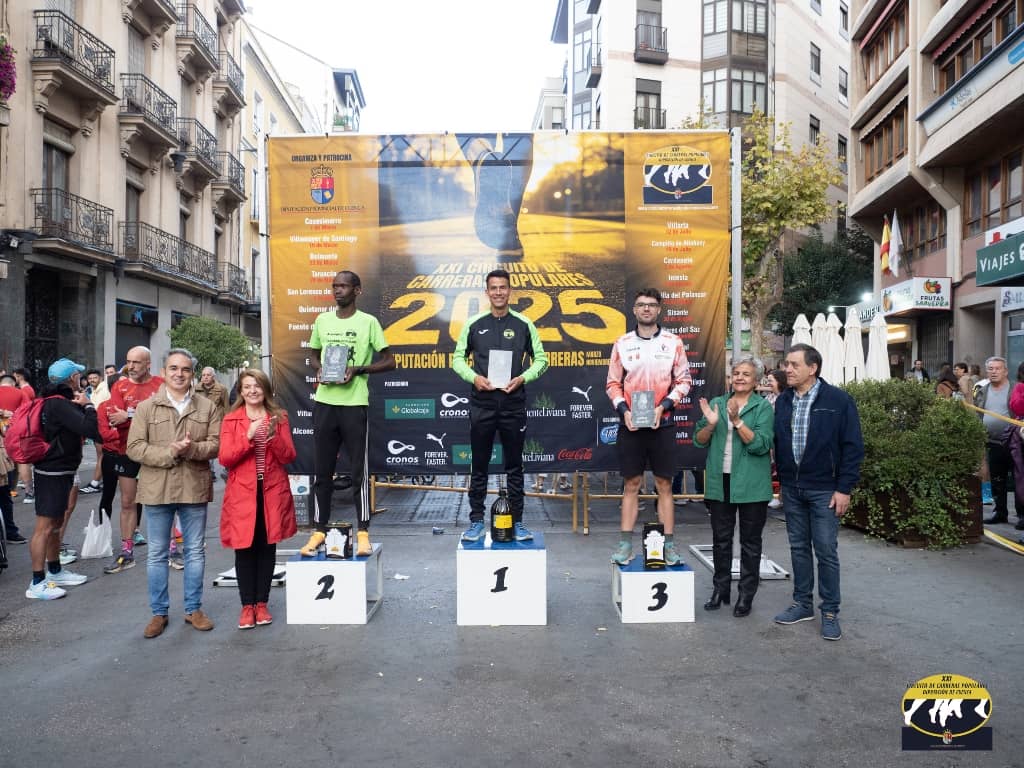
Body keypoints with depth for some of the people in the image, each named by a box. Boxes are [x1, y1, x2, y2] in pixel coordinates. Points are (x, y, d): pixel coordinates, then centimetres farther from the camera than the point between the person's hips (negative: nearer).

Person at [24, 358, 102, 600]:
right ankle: (37, 584, -3)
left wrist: (81, 406, -3)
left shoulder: (58, 401, 12)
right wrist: (87, 405, -15)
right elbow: (91, 430, -29)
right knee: (45, 526, -7)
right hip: (53, 473, -11)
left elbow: (83, 428, 13)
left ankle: (55, 571, 30)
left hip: (60, 471, 11)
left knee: (55, 523, 18)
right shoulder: (60, 404, -20)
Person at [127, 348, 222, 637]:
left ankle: (194, 609, 24)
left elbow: (217, 444, -2)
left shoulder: (208, 408, 4)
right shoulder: (146, 407, 1)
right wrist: (168, 453, -19)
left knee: (195, 551, 10)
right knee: (157, 553, 9)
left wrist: (192, 449, -20)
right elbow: (134, 448, -6)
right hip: (156, 489, 0)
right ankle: (159, 612, 22)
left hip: (195, 488, 1)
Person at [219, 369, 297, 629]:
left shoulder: (279, 417, 6)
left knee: (267, 548, 6)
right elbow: (225, 458, -7)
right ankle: (247, 606, 11)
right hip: (242, 494, -1)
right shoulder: (231, 420, 3)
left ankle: (262, 603, 17)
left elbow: (289, 457, 0)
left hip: (272, 493, 1)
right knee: (245, 549, 1)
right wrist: (248, 437, -19)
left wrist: (273, 437, -17)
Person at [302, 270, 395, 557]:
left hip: (354, 404, -4)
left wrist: (358, 369, -14)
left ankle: (363, 532, 11)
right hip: (324, 402, 4)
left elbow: (389, 361, -1)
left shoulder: (368, 322, -1)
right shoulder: (322, 320, 11)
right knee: (322, 471, 9)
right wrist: (319, 369, -1)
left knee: (359, 471, 1)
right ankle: (319, 530, 19)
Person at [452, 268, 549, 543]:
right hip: (481, 404, 0)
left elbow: (541, 359, 8)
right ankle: (476, 522, 16)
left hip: (513, 404, 0)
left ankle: (517, 522, 17)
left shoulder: (523, 324, 3)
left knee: (514, 467, 7)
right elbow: (458, 358, 9)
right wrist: (474, 377, -9)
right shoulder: (474, 324, 4)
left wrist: (523, 378, -9)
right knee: (479, 466, 7)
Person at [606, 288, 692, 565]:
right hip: (630, 424, 1)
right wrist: (624, 411, -8)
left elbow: (683, 381, 3)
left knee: (664, 485, 4)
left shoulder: (673, 342, 3)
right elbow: (613, 383, 7)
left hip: (661, 424, -1)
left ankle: (669, 545, 10)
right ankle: (625, 545, 9)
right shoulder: (622, 343, 6)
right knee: (631, 484, 5)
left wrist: (663, 406, -10)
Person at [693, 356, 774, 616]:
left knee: (750, 541, 7)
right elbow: (699, 441, 6)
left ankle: (746, 595, 17)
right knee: (721, 538, 11)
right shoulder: (716, 403, 9)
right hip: (720, 482, 3)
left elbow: (761, 445, -15)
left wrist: (737, 420, -22)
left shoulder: (763, 407, -2)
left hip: (750, 485, -3)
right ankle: (720, 589, 23)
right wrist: (711, 423, -13)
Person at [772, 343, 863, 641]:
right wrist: (782, 479, 8)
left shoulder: (838, 400, -8)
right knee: (798, 547, 13)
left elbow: (853, 446, -8)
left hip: (824, 489, -5)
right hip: (791, 488, 5)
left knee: (826, 551, 1)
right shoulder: (783, 401, 6)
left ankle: (830, 612, 14)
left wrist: (844, 488, -11)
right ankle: (803, 604, 25)